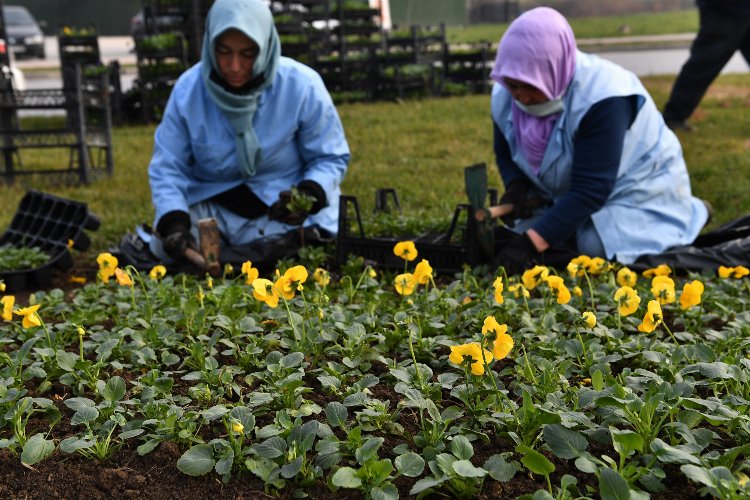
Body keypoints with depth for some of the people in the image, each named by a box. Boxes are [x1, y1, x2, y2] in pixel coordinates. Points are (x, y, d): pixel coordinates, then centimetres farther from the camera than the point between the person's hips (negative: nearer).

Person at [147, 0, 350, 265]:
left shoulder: (302, 86, -15)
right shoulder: (188, 88, -10)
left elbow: (331, 159, -5)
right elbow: (168, 168, -5)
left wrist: (308, 196, -26)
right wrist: (174, 223, -23)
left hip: (281, 207, -1)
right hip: (210, 207, 2)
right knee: (165, 250, -22)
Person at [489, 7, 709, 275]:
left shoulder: (601, 99, -34)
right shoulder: (505, 95, -14)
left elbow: (590, 191, -36)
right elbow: (505, 155, 4)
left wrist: (531, 243, -44)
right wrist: (515, 187, -20)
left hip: (637, 188, -6)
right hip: (565, 193, 6)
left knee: (599, 247, -24)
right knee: (525, 230, -8)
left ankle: (687, 213, 4)